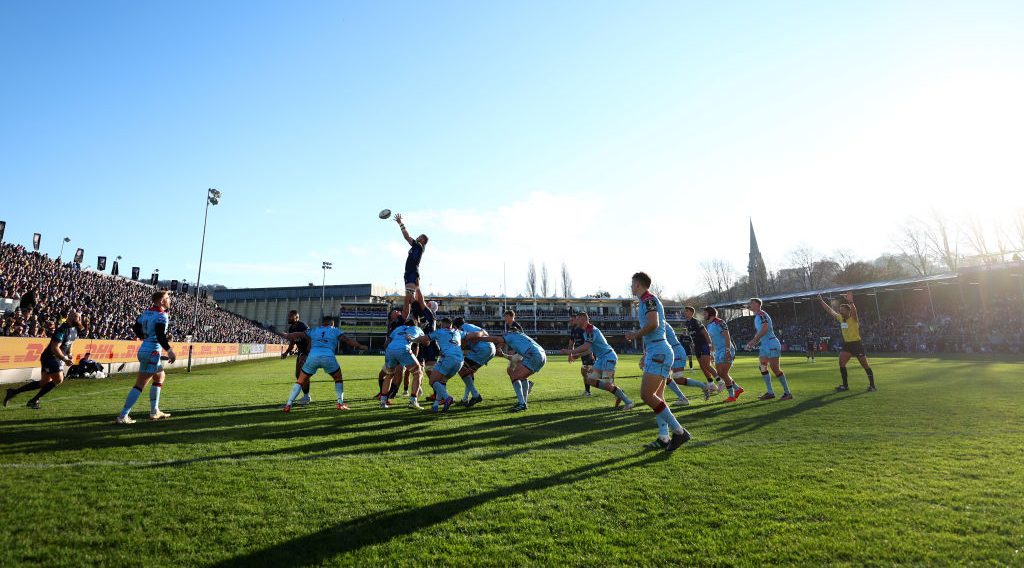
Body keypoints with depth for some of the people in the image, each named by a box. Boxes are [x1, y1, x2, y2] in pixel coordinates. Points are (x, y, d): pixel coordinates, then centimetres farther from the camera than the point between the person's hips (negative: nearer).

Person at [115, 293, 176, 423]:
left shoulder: (146, 313, 10)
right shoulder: (162, 316, -14)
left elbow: (135, 328, 17)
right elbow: (160, 335, -22)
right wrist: (169, 350, -20)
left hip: (143, 350, 9)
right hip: (152, 352, -9)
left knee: (160, 377, 20)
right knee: (140, 385, -2)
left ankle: (155, 411, 24)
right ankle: (123, 416, 0)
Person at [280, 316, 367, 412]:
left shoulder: (313, 330, 25)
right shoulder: (335, 331, 20)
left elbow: (297, 335, 27)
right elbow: (348, 340, 10)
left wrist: (286, 336, 41)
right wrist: (360, 346, 13)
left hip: (312, 357, 2)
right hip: (328, 357, -1)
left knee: (300, 381, 17)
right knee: (339, 379, 21)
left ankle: (288, 405, 9)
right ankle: (340, 403, 15)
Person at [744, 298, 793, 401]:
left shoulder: (761, 314, -11)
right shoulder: (757, 317, 18)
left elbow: (765, 328, -25)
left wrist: (753, 341, -23)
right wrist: (752, 344, 12)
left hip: (771, 344, -10)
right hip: (765, 345, 10)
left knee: (775, 369, -7)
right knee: (762, 368, 5)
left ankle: (787, 393, 1)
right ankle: (770, 392, 10)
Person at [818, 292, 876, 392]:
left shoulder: (853, 318, -13)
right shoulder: (840, 318, 5)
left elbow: (854, 310, -34)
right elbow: (830, 310, 11)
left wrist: (850, 302, -52)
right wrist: (821, 301, 10)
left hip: (856, 344, -7)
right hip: (846, 344, 7)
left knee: (865, 365, 0)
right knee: (841, 364, 0)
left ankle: (872, 386, 8)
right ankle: (845, 385, 7)